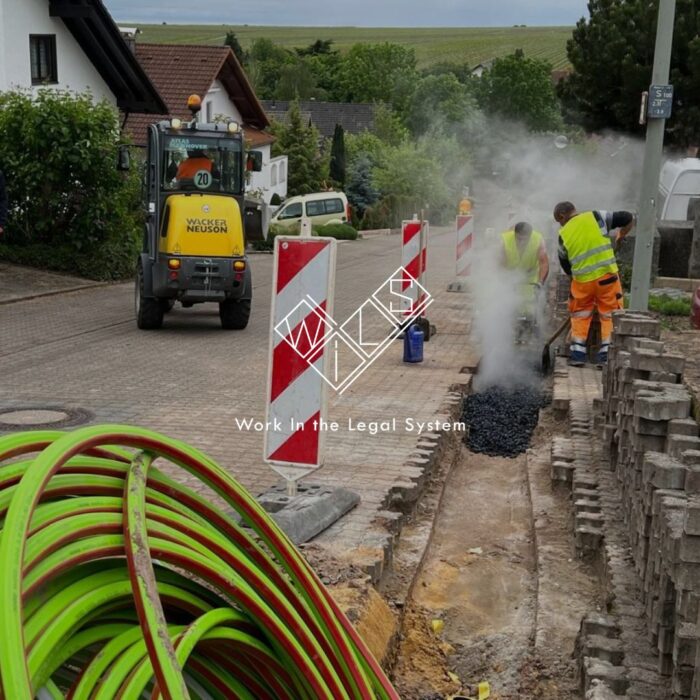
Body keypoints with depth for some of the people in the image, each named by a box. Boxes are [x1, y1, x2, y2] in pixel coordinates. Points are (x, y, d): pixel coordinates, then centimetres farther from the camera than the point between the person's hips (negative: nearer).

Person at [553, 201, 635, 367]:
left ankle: (577, 355, 17)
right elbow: (629, 218, 0)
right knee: (609, 316, 9)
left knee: (579, 317, 19)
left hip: (582, 280, 1)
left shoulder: (564, 235, 6)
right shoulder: (596, 217, 2)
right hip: (607, 275, -1)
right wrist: (620, 236, 15)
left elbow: (566, 267, 12)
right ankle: (606, 356, 5)